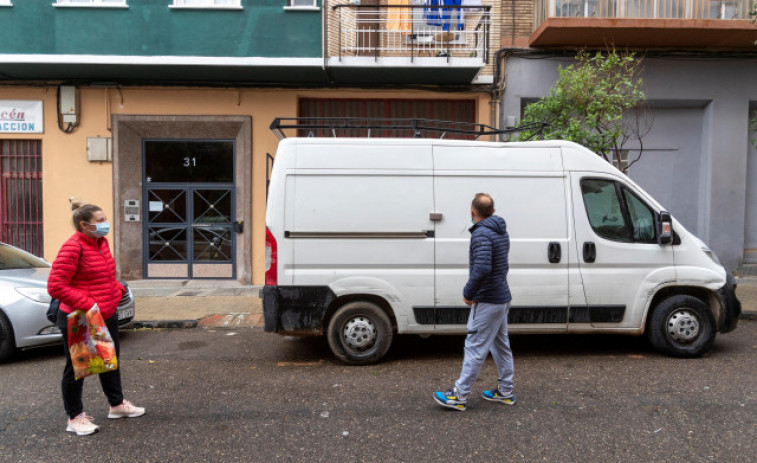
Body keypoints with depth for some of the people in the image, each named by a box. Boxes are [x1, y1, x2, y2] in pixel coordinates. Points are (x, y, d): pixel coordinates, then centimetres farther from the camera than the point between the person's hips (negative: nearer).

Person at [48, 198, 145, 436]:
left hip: (107, 316, 9)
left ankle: (117, 404, 38)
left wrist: (118, 289, 5)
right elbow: (55, 286, -24)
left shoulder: (101, 242, 6)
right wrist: (87, 304, -28)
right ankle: (75, 417, 22)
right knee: (76, 368, 7)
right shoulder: (72, 247, -20)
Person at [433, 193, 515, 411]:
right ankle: (505, 391, 28)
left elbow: (482, 268, -33)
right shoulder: (501, 231, 11)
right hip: (502, 297, 10)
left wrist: (468, 293, -19)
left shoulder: (481, 234, -20)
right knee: (501, 345, 18)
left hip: (487, 301, -10)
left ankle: (459, 396, 5)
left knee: (475, 348, -3)